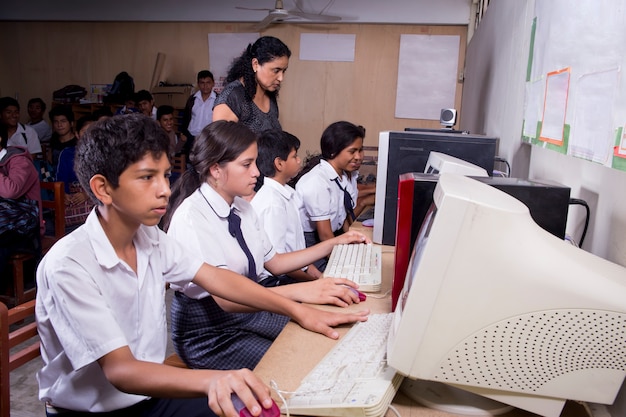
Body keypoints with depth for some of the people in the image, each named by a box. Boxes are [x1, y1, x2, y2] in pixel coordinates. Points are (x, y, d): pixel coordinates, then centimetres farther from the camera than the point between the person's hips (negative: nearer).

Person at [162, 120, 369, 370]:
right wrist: (298, 292, -41)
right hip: (209, 333, -7)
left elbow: (273, 263, 10)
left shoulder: (242, 207, 3)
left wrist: (333, 244, 4)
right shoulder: (190, 218, -22)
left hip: (250, 310, 7)